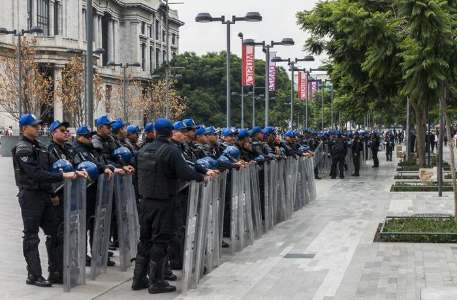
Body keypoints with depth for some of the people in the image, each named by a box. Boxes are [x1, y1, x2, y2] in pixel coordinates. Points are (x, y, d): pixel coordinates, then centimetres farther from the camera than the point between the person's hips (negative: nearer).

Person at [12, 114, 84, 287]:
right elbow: (36, 173, -25)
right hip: (30, 196, -9)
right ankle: (34, 275, 4)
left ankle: (56, 270, 17)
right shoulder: (22, 149, -14)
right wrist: (62, 176, -28)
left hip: (44, 195, 9)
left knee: (54, 232, 10)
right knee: (31, 237, -1)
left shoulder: (38, 146, 14)